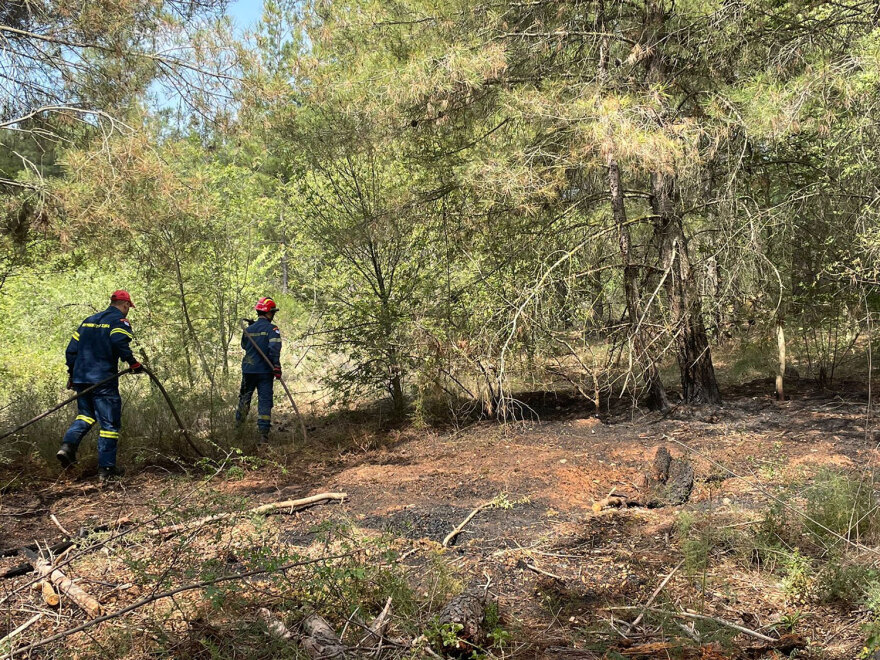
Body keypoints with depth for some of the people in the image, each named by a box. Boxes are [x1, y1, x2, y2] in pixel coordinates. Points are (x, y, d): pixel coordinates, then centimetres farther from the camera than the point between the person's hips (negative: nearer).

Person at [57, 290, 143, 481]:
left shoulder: (89, 320, 18)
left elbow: (72, 348, 18)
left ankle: (68, 445, 0)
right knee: (110, 423, 1)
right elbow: (120, 343, -23)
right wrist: (134, 364, -14)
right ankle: (106, 469, 1)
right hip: (104, 380, -7)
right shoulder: (120, 321, -3)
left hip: (81, 378, 7)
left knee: (86, 415, 24)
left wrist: (72, 374, 25)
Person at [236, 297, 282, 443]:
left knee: (245, 397, 21)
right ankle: (264, 433, -6)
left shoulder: (249, 329, 6)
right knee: (265, 400, -1)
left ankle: (238, 426, 32)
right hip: (265, 371, -4)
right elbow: (274, 348, -22)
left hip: (248, 370, 4)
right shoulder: (272, 329, -9)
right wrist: (276, 366, -24)